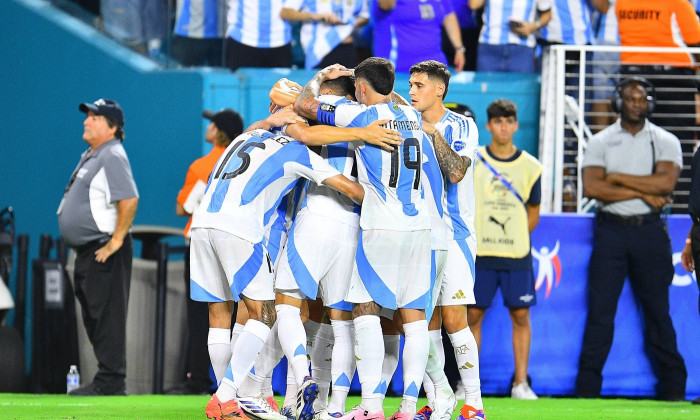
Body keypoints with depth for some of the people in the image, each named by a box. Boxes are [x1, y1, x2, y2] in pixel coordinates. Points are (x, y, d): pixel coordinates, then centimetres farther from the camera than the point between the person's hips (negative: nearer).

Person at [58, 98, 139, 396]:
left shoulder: (112, 156, -13)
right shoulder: (90, 156, 18)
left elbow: (129, 200, -24)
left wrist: (115, 242, -22)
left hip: (105, 252, -11)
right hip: (87, 251, 11)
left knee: (108, 316, -10)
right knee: (93, 317, 13)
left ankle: (111, 382, -10)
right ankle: (107, 380, 18)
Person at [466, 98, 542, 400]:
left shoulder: (529, 167, 6)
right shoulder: (472, 161, 3)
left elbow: (533, 213, 13)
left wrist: (515, 238, 5)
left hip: (517, 255, 1)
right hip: (479, 253, -1)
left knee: (521, 315, -1)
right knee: (473, 314, 0)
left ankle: (520, 383, 4)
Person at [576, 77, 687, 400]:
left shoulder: (665, 141, 7)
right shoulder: (601, 142, 7)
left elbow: (666, 182, -10)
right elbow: (591, 186, -7)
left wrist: (619, 178, -9)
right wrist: (643, 193, -10)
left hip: (649, 230, 0)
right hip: (610, 229, 0)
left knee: (657, 310, 1)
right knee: (600, 309, -3)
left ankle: (672, 386, 5)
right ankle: (588, 386, -2)